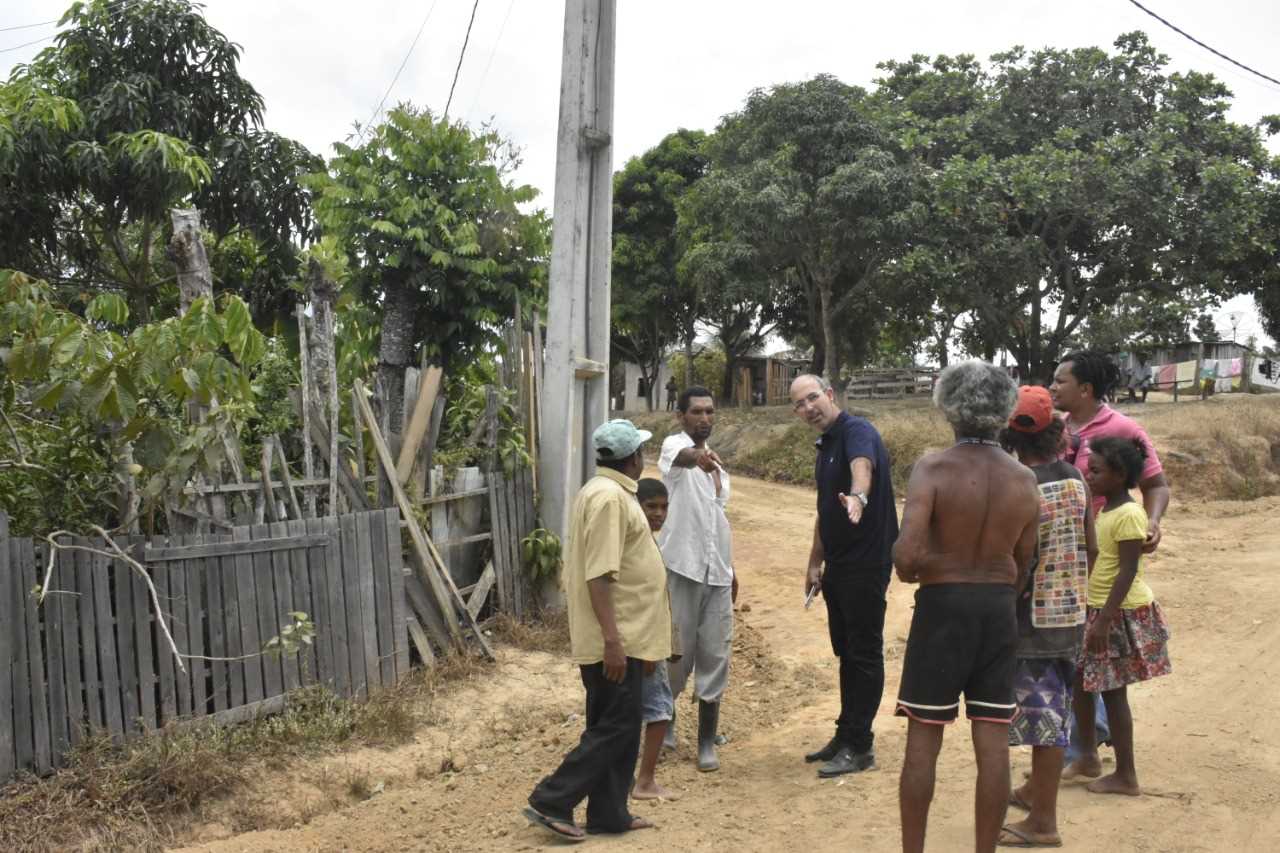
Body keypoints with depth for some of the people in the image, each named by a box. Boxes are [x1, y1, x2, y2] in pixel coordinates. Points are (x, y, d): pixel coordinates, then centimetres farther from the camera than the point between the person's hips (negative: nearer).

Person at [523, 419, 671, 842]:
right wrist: (612, 639, -26)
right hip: (615, 639, -10)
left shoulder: (609, 491, 14)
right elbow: (599, 575, -24)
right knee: (614, 727, -4)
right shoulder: (608, 497, -18)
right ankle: (551, 801, 1)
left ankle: (609, 814, 20)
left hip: (622, 636, 10)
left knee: (619, 727, 14)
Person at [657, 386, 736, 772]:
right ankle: (666, 721, 28)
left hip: (716, 572, 6)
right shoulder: (674, 446, -7)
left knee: (714, 657, 5)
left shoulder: (715, 463, 16)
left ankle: (707, 742, 13)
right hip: (681, 568, -6)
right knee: (676, 652, 4)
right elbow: (683, 457, -35)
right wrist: (698, 457, -58)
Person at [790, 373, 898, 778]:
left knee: (865, 654, -1)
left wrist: (858, 497, -60)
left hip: (867, 562, -9)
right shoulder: (824, 446, 14)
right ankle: (846, 735, 27)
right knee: (846, 652, 16)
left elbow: (861, 466, -39)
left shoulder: (857, 431, -15)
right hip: (839, 565, 9)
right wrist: (814, 564, 21)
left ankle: (859, 747, 7)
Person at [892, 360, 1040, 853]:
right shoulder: (1025, 481, 1)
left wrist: (909, 569, -2)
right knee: (993, 746, 8)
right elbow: (1023, 566, 7)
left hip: (942, 608, -4)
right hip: (999, 611, 4)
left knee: (923, 742, 7)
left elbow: (906, 554, -25)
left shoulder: (933, 470, -14)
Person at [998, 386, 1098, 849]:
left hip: (1031, 619, -7)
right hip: (1070, 614, 7)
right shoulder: (1075, 478, 1)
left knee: (1042, 714, 0)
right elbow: (1091, 549, 8)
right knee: (1054, 709, 19)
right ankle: (1037, 791, 37)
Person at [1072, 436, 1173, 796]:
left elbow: (1128, 572, -22)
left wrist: (1104, 621, -24)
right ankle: (1088, 754, 31)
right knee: (1080, 680, 16)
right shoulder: (1106, 511, 9)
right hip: (1099, 610, 9)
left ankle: (1126, 776, 12)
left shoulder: (1129, 515, -20)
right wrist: (1097, 616, 19)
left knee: (1112, 691, 0)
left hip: (1121, 614, -9)